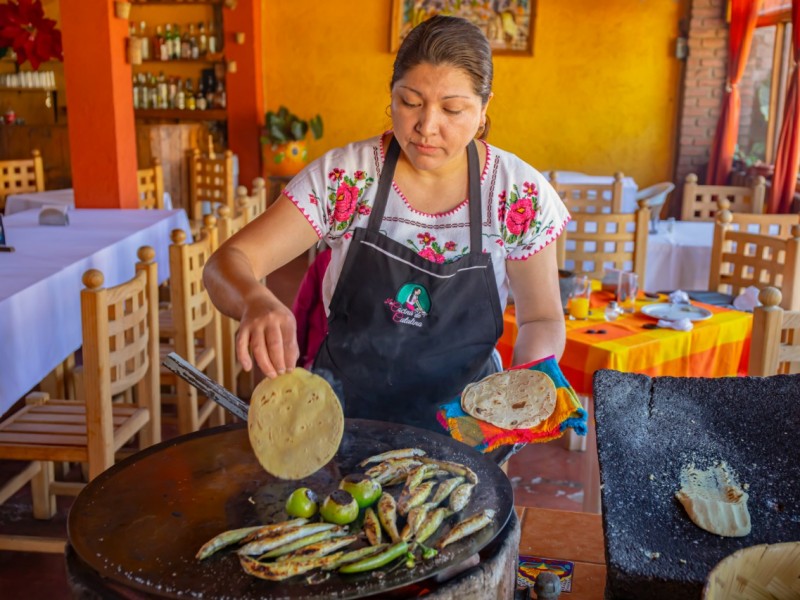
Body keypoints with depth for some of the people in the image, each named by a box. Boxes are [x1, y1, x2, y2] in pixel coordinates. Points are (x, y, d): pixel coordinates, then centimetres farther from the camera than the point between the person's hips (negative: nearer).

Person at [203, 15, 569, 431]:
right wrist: (255, 301, -33)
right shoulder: (343, 177, -8)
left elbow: (542, 318, 4)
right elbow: (228, 263, -10)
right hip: (343, 416, 0)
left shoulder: (521, 194, -6)